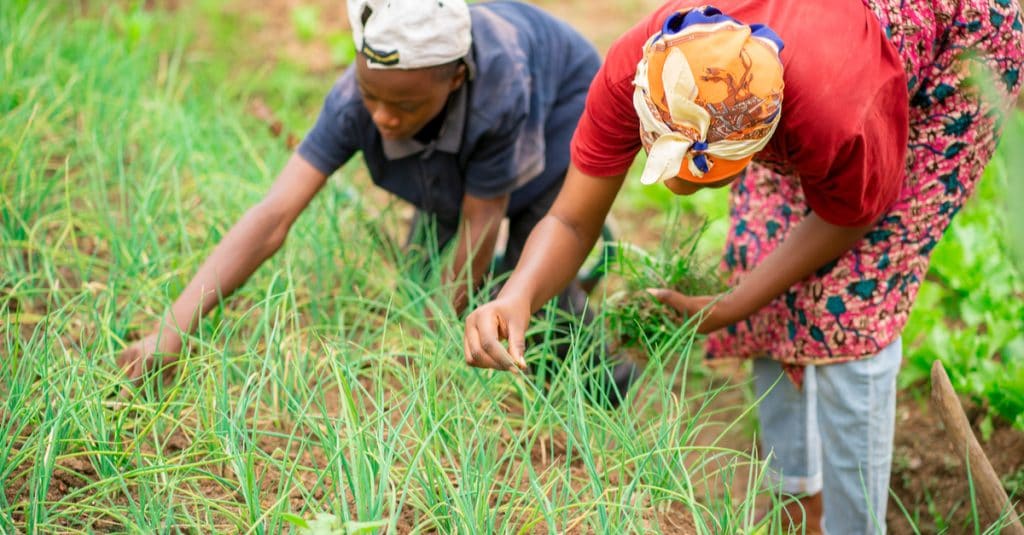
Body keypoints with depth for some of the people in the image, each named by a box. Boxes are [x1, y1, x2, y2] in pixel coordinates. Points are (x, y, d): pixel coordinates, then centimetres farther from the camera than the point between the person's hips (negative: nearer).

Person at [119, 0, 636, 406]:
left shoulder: (500, 93, -47)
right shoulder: (355, 101, -37)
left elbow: (478, 227, -34)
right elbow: (272, 215, -43)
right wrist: (172, 328, -51)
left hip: (563, 104, -4)